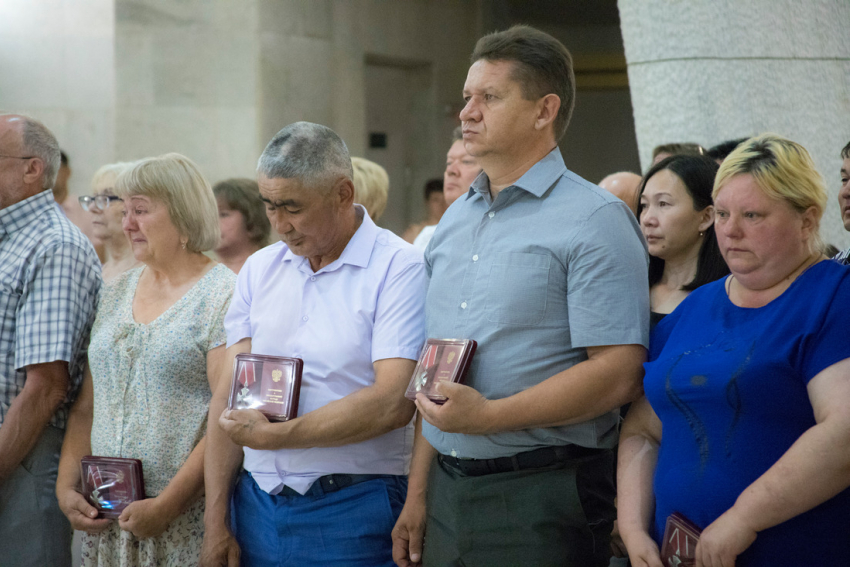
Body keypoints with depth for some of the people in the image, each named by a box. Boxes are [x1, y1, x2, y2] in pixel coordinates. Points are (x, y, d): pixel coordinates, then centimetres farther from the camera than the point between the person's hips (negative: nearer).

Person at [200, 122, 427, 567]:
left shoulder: (399, 268, -8)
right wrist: (215, 522, 3)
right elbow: (230, 394, 8)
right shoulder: (260, 269, 10)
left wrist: (274, 435, -13)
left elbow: (393, 402, -19)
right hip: (257, 503, 5)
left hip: (352, 512, -5)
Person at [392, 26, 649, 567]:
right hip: (448, 491, 6)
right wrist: (417, 493, 12)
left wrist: (489, 415, -20)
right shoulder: (454, 222, 14)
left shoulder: (594, 219, -9)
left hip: (540, 502, -6)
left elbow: (620, 374, -18)